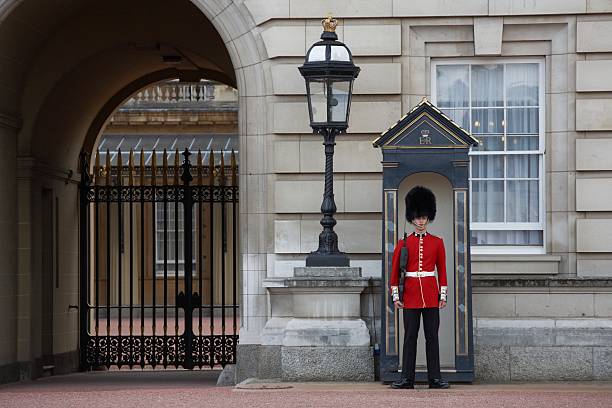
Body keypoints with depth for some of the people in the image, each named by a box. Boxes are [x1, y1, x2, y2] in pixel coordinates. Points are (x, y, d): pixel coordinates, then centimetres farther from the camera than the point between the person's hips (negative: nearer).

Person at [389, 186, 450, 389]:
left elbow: (442, 270, 8)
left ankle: (435, 378, 4)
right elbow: (395, 271, 6)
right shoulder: (403, 243, 5)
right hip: (411, 294, 0)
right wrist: (395, 296, 0)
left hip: (431, 296, 0)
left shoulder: (437, 242, 7)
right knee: (410, 336, 1)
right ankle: (407, 378, 3)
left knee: (432, 336, 1)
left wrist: (443, 295, 2)